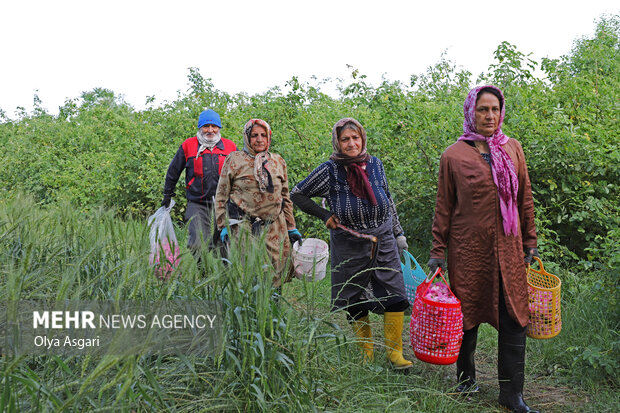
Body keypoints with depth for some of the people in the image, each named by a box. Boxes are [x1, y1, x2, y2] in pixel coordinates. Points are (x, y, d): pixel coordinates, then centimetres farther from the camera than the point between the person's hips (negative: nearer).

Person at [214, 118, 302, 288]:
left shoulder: (278, 162, 15)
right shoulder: (234, 160, 4)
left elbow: (285, 198, 20)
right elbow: (221, 196, 5)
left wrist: (291, 228, 16)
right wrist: (223, 226, -2)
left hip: (274, 228, 3)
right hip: (243, 226, -3)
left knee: (276, 274, 0)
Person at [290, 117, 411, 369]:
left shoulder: (375, 164, 5)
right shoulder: (330, 170, -6)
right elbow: (297, 194, 3)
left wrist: (398, 233, 17)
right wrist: (325, 216, -4)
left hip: (383, 240, 3)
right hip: (349, 246, -2)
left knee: (394, 296, -2)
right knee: (355, 302, 6)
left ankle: (395, 352, 10)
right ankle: (367, 355, 22)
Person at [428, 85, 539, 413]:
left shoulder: (513, 149, 8)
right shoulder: (453, 156, -1)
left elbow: (525, 199, 13)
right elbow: (443, 207, 2)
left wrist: (529, 241, 12)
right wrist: (437, 251, 0)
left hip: (508, 249, 3)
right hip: (467, 249, -2)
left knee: (514, 319, 2)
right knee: (467, 316, 8)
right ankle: (466, 380, 30)